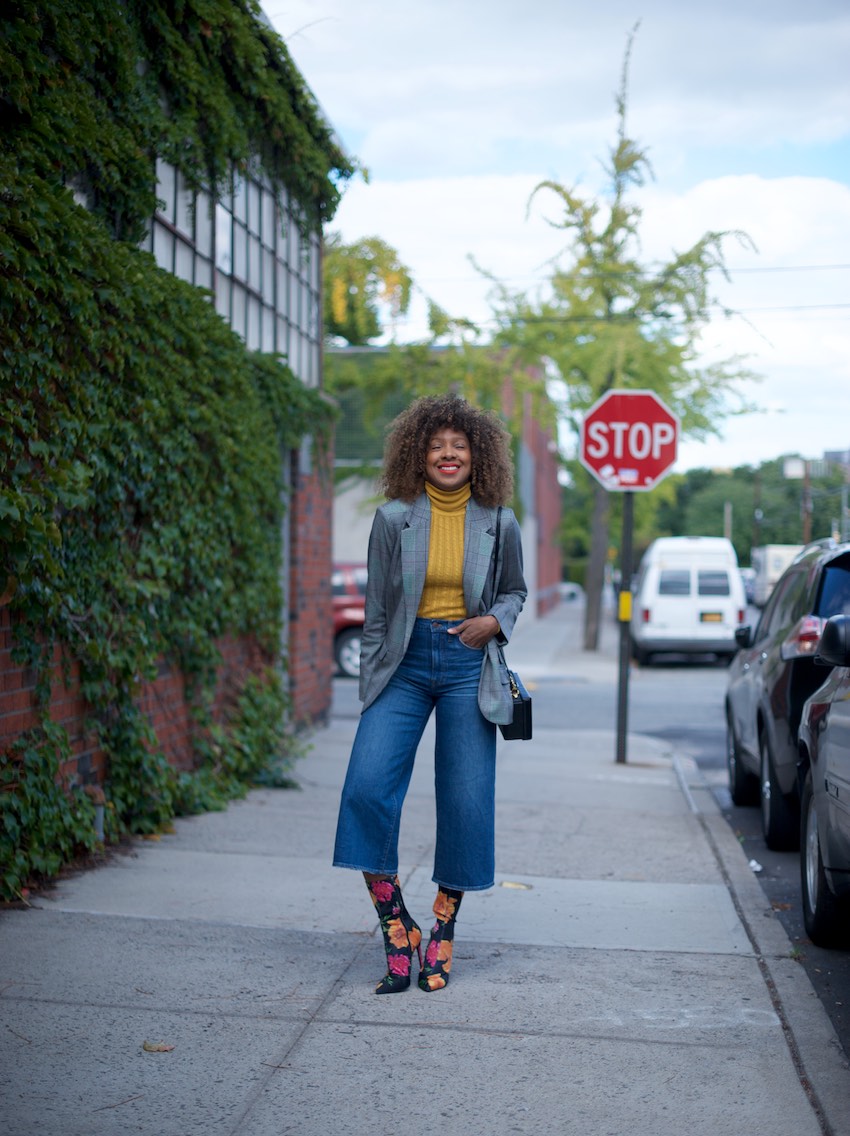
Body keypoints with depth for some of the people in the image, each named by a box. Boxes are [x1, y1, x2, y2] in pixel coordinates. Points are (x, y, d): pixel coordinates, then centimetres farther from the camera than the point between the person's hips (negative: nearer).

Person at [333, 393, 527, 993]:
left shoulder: (499, 524, 2)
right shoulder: (393, 518, 1)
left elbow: (515, 590, 16)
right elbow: (376, 607, 6)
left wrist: (496, 621, -5)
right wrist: (370, 679, 5)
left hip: (469, 667, 0)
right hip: (404, 663, 0)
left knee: (467, 802, 0)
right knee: (367, 787, -15)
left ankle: (442, 934, 17)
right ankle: (397, 930, -2)